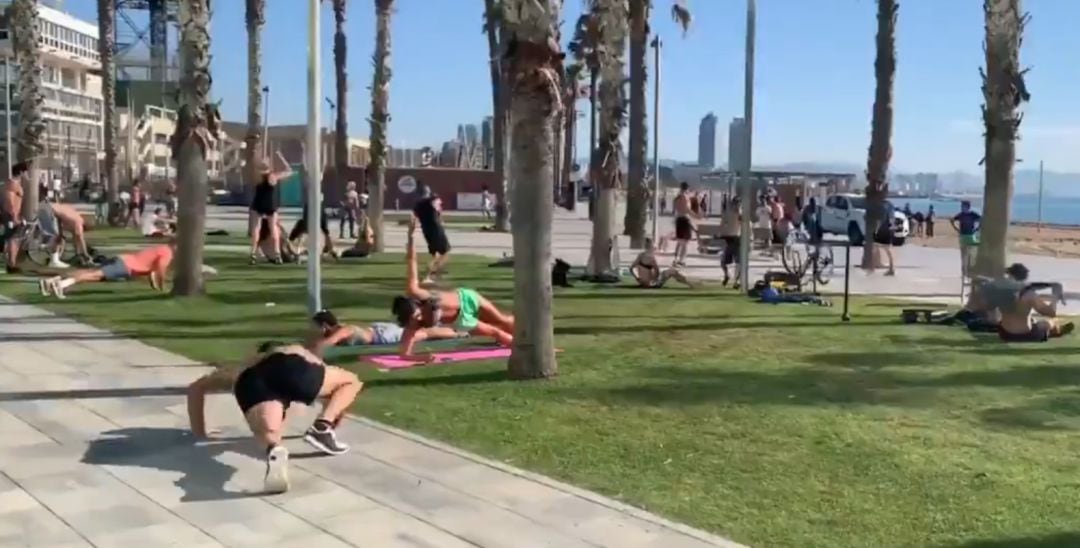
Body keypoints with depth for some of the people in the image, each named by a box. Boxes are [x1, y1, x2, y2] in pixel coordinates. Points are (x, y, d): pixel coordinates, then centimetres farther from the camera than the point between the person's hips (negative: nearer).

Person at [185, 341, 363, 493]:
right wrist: (331, 425, 62)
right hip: (291, 369, 0)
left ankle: (275, 450, -56)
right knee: (352, 382, 22)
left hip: (251, 380, 1)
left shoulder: (243, 370, 45)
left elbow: (196, 388, 44)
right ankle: (322, 428, 1)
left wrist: (199, 431, 48)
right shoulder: (298, 352, 45)